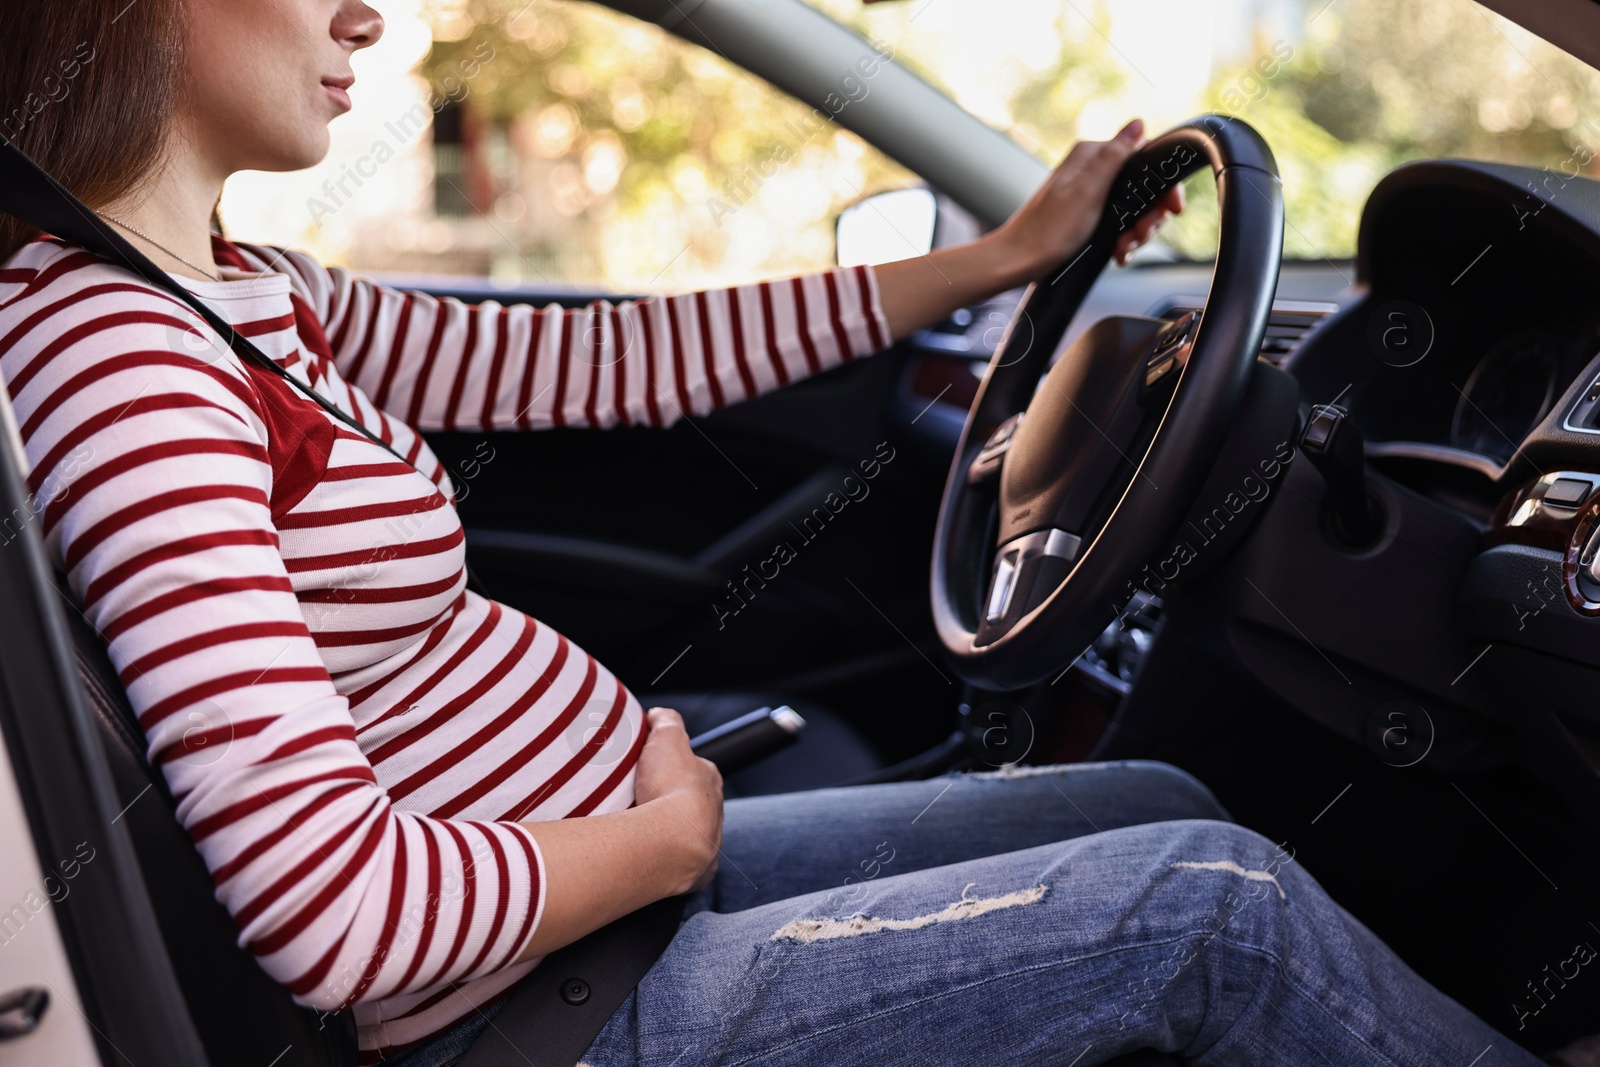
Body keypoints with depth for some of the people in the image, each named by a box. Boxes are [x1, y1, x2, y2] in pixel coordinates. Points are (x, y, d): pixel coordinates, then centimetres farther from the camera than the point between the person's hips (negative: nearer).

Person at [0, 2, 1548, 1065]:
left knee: (1167, 809, 13)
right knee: (1218, 899, -6)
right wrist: (671, 831, -12)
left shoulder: (241, 301, 7)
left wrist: (1005, 254, 12)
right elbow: (336, 905, -30)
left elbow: (601, 360, 7)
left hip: (621, 860, 9)